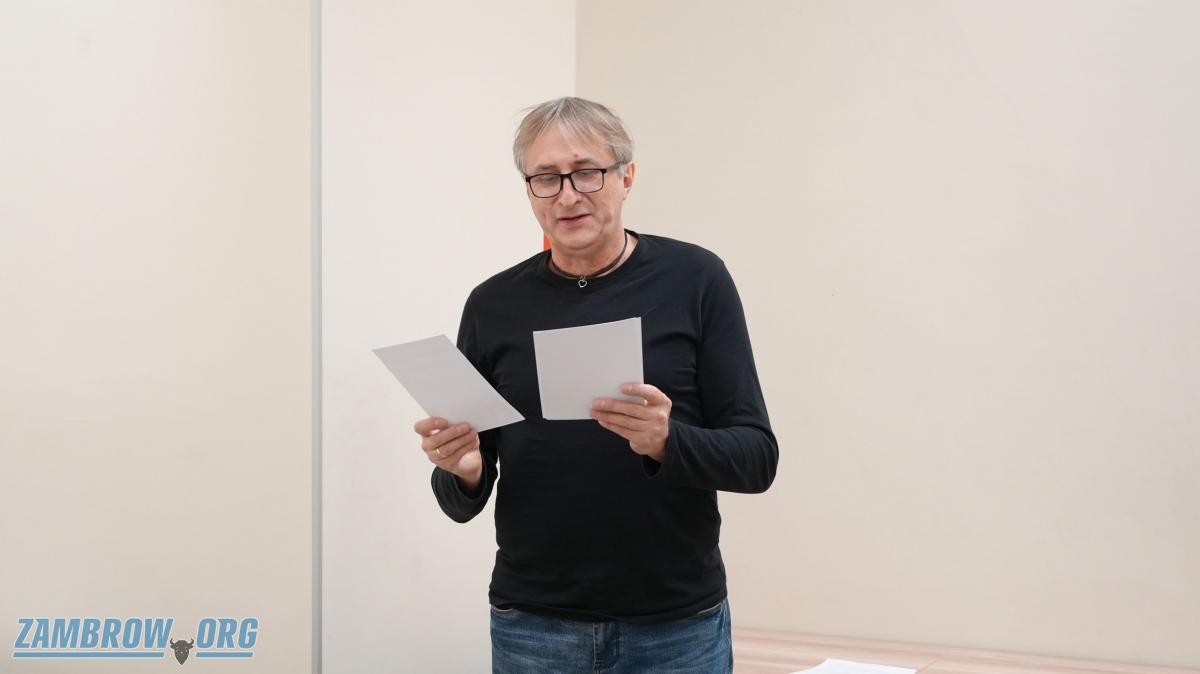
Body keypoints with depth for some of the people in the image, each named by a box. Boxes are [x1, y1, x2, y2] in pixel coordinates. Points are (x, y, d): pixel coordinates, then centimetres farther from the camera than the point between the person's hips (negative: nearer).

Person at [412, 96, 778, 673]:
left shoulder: (695, 280, -4)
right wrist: (462, 471, -16)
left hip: (678, 627, -1)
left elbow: (755, 456, -6)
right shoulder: (494, 306, 3)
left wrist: (666, 442, -25)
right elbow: (465, 503, 6)